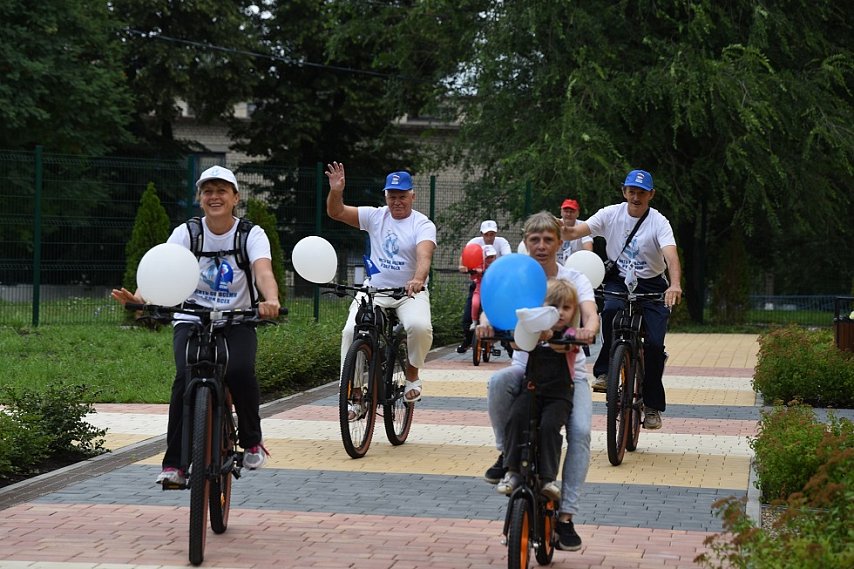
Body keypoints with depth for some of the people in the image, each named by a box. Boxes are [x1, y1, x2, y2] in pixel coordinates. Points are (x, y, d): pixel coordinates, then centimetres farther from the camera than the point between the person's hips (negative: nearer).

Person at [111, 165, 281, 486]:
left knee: (240, 371, -30)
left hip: (236, 321, 0)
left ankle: (251, 442, -3)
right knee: (186, 378, -26)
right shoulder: (186, 233, -3)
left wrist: (271, 300, -49)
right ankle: (174, 463, -18)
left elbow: (263, 272, -25)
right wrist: (137, 298, -40)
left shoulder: (251, 234, -5)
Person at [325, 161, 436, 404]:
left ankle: (412, 376, -3)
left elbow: (424, 254, -24)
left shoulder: (423, 224, -5)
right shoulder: (375, 216, 5)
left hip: (410, 293, -3)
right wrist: (336, 191, -20)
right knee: (351, 331, -20)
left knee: (420, 327, -31)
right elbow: (336, 212, 2)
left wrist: (418, 279, -45)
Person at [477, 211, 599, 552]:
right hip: (526, 366, 0)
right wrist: (486, 321, -40)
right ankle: (506, 453, -12)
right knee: (499, 382, -35)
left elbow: (590, 313, -17)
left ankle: (566, 516, -18)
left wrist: (588, 330, -42)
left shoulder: (574, 279, 1)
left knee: (580, 432, -25)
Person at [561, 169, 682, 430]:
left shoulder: (659, 222, -12)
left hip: (652, 286, -1)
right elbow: (579, 230, -16)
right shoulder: (611, 214, -5)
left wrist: (675, 285, -47)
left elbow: (670, 254, -28)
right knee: (611, 310, -34)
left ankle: (652, 405, 3)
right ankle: (604, 372, -20)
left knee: (655, 344, -12)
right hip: (618, 281, 1)